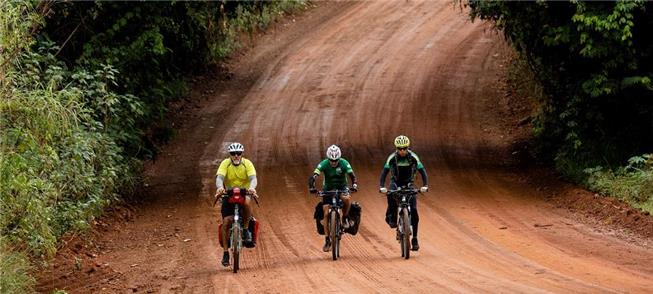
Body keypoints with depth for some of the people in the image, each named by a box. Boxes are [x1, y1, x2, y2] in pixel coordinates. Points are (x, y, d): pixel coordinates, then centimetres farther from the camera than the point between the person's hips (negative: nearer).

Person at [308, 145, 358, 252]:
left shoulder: (344, 163, -22)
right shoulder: (324, 164, -23)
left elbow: (352, 175, -28)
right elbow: (313, 176, -31)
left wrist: (354, 185, -47)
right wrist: (312, 187, -48)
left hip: (341, 187, -1)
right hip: (328, 189, 1)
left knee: (347, 199, -36)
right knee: (326, 214, -10)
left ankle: (345, 218, -8)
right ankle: (327, 240, -2)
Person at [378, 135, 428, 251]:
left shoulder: (413, 157, -17)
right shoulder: (392, 158, -17)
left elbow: (422, 171, -19)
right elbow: (384, 172, -21)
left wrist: (425, 186, -35)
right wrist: (381, 187, -36)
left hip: (409, 183, 0)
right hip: (396, 182, 0)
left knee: (413, 211, -12)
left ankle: (414, 239, -4)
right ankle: (392, 218, -19)